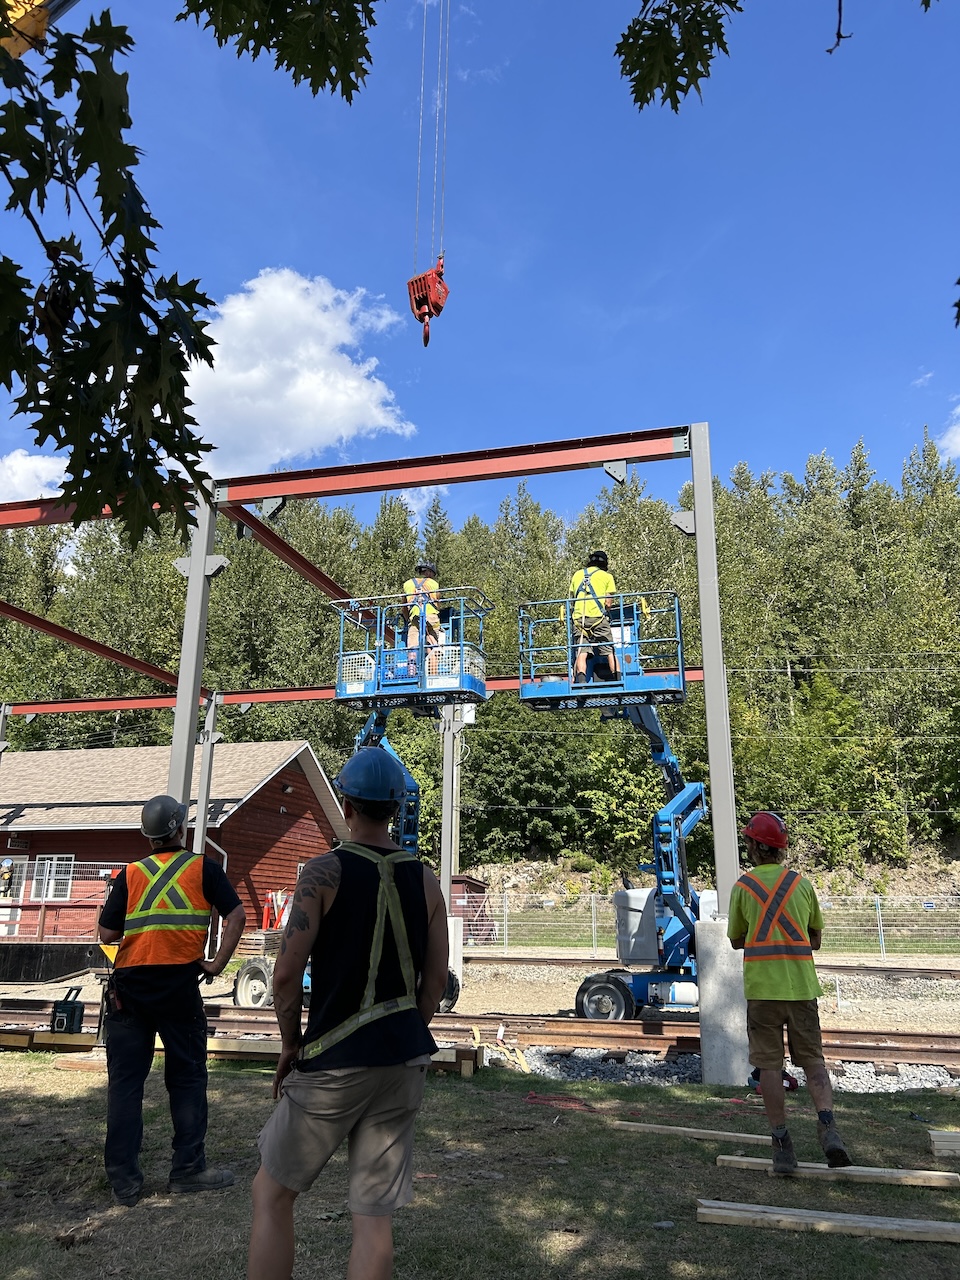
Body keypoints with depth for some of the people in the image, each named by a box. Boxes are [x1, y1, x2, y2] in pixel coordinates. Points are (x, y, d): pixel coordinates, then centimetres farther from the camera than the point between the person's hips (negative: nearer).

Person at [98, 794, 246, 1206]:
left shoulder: (130, 874, 6)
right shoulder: (203, 868, 2)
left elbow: (107, 933, 1)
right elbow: (236, 915, -7)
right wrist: (217, 964, -2)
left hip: (130, 986, 2)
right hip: (179, 984, -2)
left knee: (125, 1080, 10)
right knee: (186, 1077, 10)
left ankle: (123, 1179, 15)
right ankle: (188, 1169, 16)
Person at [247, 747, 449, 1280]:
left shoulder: (325, 871, -11)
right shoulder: (424, 878, 3)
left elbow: (286, 974, -13)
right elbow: (436, 979, 6)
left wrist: (290, 1044, 2)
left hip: (334, 1062, -4)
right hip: (404, 1064, 4)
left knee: (272, 1193, 16)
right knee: (376, 1216, 12)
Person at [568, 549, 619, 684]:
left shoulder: (577, 574, 21)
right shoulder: (607, 576, 12)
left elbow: (570, 600, 21)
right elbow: (608, 603, 5)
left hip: (578, 618, 2)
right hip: (597, 617, -2)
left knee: (581, 652, -5)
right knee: (610, 652, 3)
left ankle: (580, 681, -22)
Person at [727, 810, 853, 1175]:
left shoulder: (742, 887, -1)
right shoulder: (802, 883, 5)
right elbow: (815, 940, 14)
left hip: (761, 987, -2)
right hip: (802, 985, 2)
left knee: (770, 1065, 4)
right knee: (813, 1059, 11)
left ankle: (781, 1142, 6)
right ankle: (827, 1125, -7)